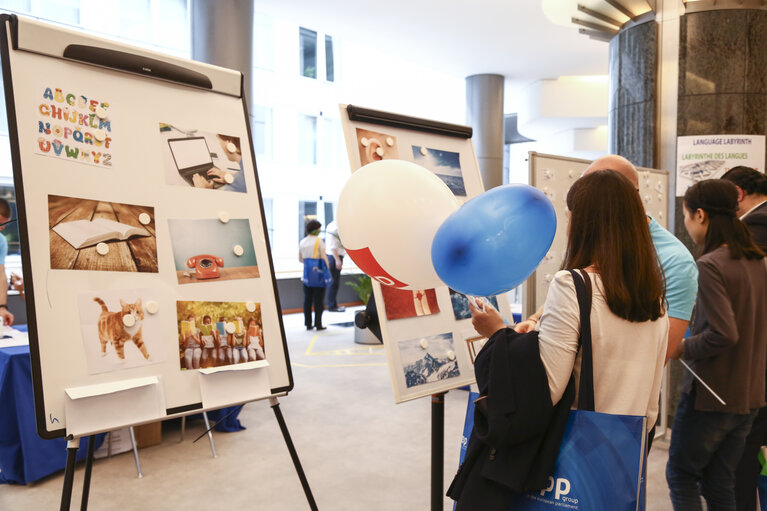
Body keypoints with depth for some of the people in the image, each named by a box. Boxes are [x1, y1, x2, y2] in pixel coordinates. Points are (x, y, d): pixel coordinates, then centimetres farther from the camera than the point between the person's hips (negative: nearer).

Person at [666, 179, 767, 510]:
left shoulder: (710, 265, -19)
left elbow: (723, 334, -25)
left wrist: (683, 348, -10)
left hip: (711, 395, -7)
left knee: (681, 474, 11)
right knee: (720, 483, 18)